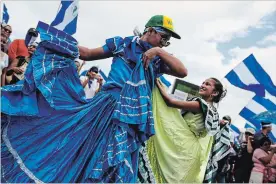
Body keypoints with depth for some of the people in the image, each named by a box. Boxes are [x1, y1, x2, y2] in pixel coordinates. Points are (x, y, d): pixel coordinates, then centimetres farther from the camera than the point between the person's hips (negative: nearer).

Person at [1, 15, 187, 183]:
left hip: (131, 116, 2)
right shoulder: (122, 43, 8)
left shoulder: (158, 58, 13)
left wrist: (160, 51, -9)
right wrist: (59, 41, 6)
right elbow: (88, 54, 12)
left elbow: (183, 72, 0)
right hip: (107, 105, -1)